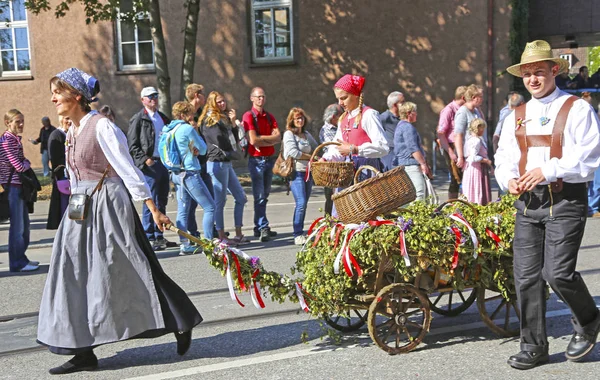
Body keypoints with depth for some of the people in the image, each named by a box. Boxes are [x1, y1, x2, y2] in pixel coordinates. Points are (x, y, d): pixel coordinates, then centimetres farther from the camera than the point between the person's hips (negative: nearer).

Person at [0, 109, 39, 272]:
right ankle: (17, 263, 6)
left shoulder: (16, 139, 13)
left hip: (19, 185, 9)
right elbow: (19, 166, -19)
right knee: (17, 226, -3)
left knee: (24, 224, 15)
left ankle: (21, 258, 25)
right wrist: (27, 164, 0)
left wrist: (24, 162, -1)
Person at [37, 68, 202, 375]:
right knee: (76, 278, 6)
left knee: (132, 274, 0)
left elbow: (127, 169, -16)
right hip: (83, 211, 8)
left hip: (109, 207, -8)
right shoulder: (70, 133, 11)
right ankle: (83, 351, 13)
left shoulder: (101, 126, -13)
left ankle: (181, 324, 19)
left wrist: (153, 209, -16)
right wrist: (78, 207, 18)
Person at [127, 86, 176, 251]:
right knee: (150, 202, -6)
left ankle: (159, 236, 18)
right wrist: (145, 159, -16)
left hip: (164, 163, 7)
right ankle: (149, 238, 1)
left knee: (162, 202, 11)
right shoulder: (138, 119, -3)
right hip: (150, 165, -7)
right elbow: (132, 144, -7)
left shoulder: (163, 118, 18)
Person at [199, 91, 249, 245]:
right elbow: (220, 141, -15)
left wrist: (233, 123, 0)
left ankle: (238, 234, 17)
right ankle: (222, 237, 2)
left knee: (241, 198, 11)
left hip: (227, 163, 9)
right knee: (220, 200, -4)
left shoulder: (225, 117, 19)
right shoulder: (210, 119, -7)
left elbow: (235, 139, 13)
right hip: (218, 163, -9)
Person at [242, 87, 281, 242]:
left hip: (269, 159, 7)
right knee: (259, 196, -7)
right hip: (256, 160, -7)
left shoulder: (269, 117, 14)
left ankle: (259, 228, 17)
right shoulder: (248, 116, -6)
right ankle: (263, 228, -7)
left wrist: (262, 139, -13)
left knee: (264, 195, 10)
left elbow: (278, 137, 1)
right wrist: (270, 139, -5)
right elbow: (253, 140, -17)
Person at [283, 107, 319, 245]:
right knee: (301, 203, -16)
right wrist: (310, 157, -5)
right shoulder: (289, 134, -1)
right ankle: (297, 235, -12)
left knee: (303, 204, 7)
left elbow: (316, 148, 25)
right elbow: (293, 152, -12)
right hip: (296, 172, -7)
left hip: (307, 172, 7)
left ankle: (301, 233, 13)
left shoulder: (306, 134, 19)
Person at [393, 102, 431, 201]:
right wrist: (423, 163, -18)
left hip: (402, 164, 11)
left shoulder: (400, 126, 22)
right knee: (419, 193, -17)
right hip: (411, 165, -11)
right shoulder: (408, 127, -11)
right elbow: (413, 149, -19)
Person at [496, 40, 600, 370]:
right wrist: (509, 179, -5)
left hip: (565, 200, -5)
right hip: (527, 202, 5)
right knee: (526, 276, 3)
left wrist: (548, 170, -18)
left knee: (557, 272, -13)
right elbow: (504, 158, 16)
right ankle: (534, 346, 16)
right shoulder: (516, 117, 16)